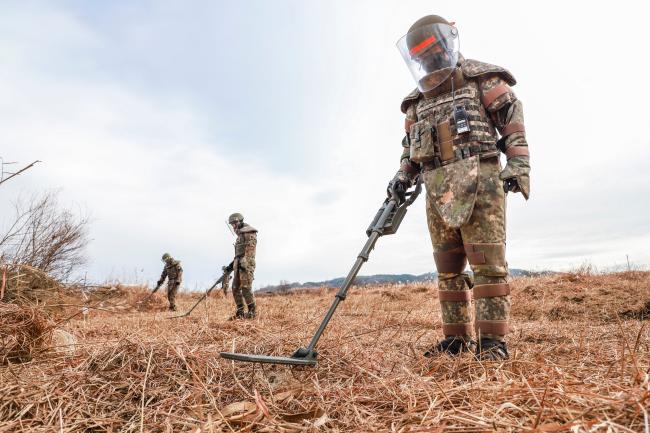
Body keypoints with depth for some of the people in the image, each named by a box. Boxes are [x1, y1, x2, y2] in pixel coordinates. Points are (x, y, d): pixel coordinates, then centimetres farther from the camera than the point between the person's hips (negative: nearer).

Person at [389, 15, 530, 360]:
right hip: (438, 192, 5)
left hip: (478, 183, -5)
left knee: (487, 263, -8)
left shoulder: (480, 79, 9)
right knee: (448, 270, 5)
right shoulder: (417, 101, 24)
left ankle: (493, 340, -1)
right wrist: (403, 177, 9)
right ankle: (458, 338, 13)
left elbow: (513, 122, 2)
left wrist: (518, 166, -10)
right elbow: (410, 147, 25)